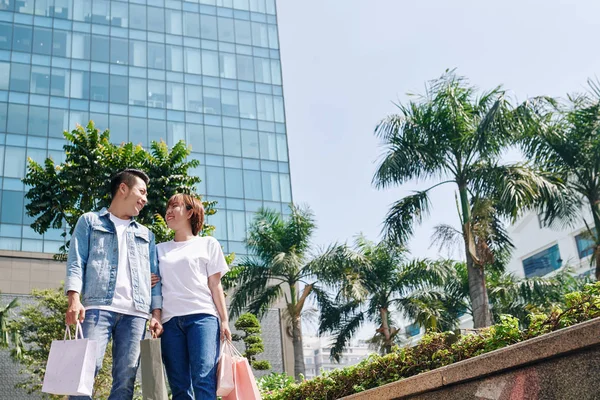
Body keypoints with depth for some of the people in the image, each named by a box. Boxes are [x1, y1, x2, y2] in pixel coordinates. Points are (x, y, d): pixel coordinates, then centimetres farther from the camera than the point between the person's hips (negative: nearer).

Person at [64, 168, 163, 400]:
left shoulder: (146, 234, 27)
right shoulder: (90, 221, 16)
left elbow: (154, 276, 19)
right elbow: (76, 262, 5)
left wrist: (156, 314, 6)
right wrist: (74, 299, -11)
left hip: (136, 312, 4)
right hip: (99, 306, -3)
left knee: (126, 377, -3)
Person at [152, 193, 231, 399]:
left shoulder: (208, 244, 15)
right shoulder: (159, 249, 22)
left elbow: (215, 285, 9)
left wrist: (224, 320, 0)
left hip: (202, 315, -3)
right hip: (170, 320, 3)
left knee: (203, 380, -19)